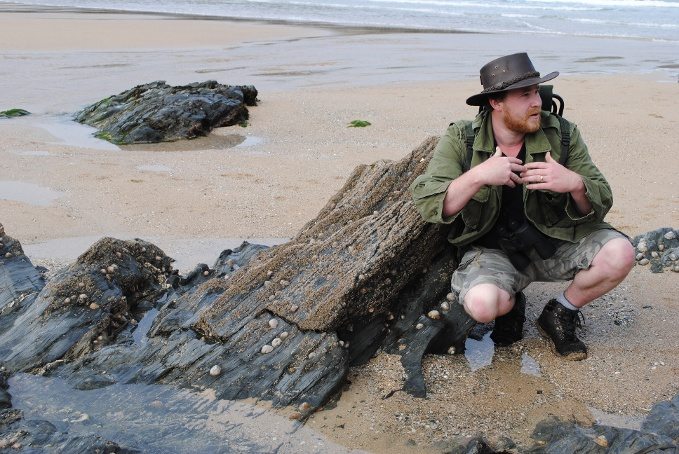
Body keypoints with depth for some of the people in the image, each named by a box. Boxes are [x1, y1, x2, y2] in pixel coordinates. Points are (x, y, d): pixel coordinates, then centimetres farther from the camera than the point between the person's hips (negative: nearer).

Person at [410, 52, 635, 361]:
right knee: (483, 304, -34)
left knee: (619, 254, -22)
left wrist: (575, 183, -29)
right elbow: (427, 204, -19)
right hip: (491, 249, -2)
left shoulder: (562, 134, -6)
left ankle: (559, 315, 5)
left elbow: (600, 204, -6)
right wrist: (478, 176, -33)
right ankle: (511, 305, 7)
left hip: (554, 242, 3)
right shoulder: (460, 140, -10)